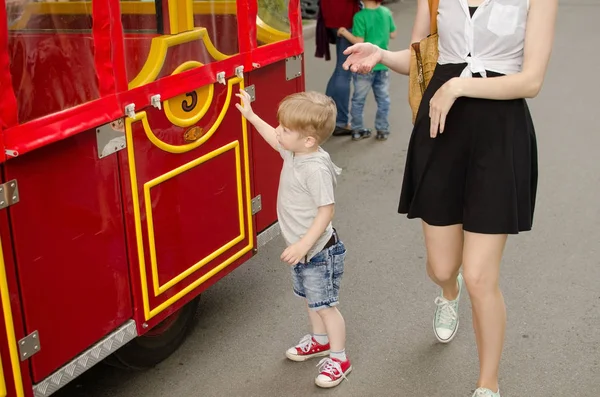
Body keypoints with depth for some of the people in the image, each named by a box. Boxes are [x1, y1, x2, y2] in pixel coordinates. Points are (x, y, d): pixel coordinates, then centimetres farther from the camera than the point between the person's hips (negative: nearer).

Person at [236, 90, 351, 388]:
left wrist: (304, 245, -28)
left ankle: (339, 358, 18)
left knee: (325, 305, 3)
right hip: (301, 246, 10)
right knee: (310, 299, 24)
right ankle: (321, 340, 45)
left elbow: (326, 210, -28)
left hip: (318, 250, -9)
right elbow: (275, 140, 21)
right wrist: (250, 116, 21)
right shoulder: (293, 152, -2)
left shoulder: (315, 169, -30)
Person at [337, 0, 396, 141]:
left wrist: (345, 33, -5)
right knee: (383, 99, 14)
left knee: (358, 100, 11)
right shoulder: (387, 12, -2)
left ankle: (358, 130, 17)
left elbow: (359, 42, -17)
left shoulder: (360, 16, -16)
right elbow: (393, 35, 7)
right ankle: (382, 130, 17)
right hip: (382, 64, 4)